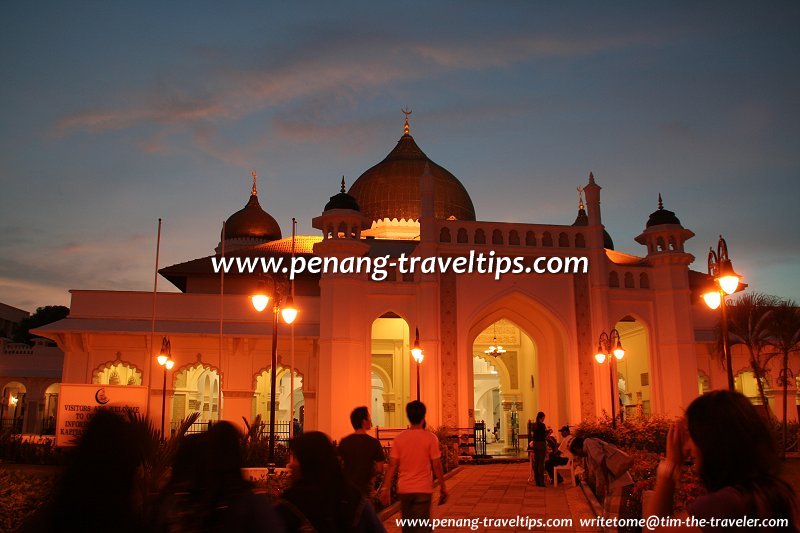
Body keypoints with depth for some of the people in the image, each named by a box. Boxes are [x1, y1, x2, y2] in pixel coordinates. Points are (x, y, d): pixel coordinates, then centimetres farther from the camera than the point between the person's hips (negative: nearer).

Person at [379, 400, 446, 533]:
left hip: (404, 489, 3)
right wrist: (443, 488, 4)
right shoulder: (430, 438, -8)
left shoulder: (399, 438, -1)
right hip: (423, 489, -3)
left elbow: (392, 465, -2)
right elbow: (436, 466, -7)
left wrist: (385, 488, 3)